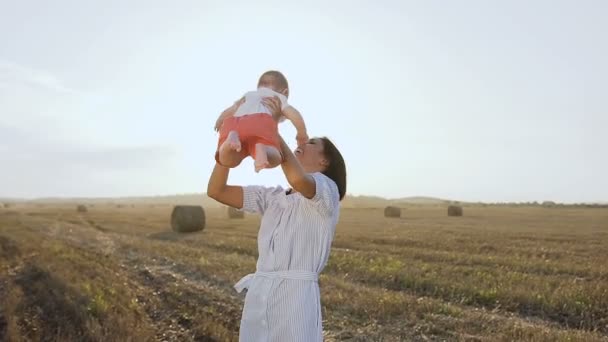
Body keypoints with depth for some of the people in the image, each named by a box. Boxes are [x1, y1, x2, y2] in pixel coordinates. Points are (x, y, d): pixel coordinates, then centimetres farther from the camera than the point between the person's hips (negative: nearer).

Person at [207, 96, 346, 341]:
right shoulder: (273, 197, 13)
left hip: (296, 296, -5)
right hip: (258, 296, 6)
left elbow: (297, 179, -27)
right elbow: (216, 191, 10)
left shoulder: (327, 190, -3)